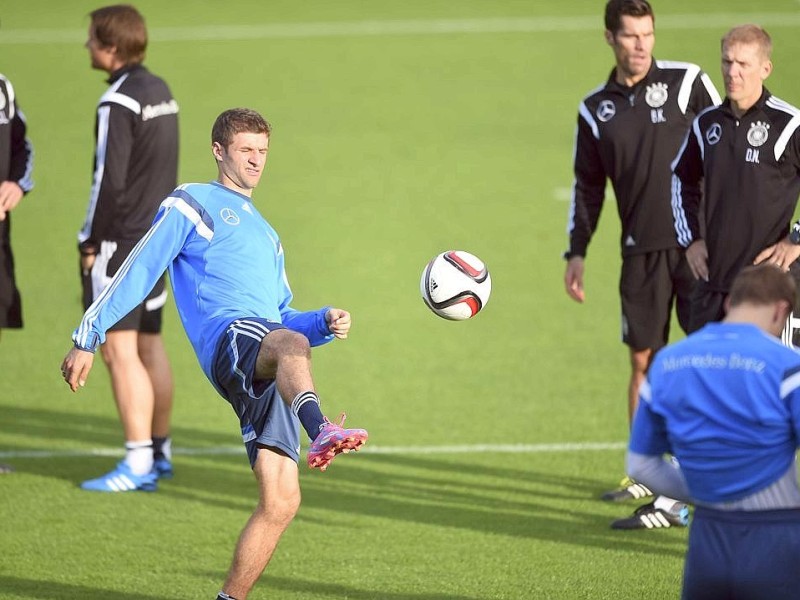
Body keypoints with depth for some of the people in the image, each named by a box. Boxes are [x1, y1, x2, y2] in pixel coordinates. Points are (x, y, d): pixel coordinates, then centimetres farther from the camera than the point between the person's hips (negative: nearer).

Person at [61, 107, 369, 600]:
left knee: (281, 502, -7)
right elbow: (138, 272, 10)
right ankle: (322, 432, -74)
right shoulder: (192, 205, 16)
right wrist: (88, 337, 3)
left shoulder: (266, 234, 36)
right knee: (290, 344, -43)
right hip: (228, 337, -7)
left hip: (264, 374, 7)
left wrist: (325, 322, 17)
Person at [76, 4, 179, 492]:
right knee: (149, 345, 17)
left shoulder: (119, 103, -16)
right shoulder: (160, 92, 11)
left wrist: (91, 241, -10)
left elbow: (109, 180, -19)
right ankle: (160, 450, 25)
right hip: (158, 234, 9)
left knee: (120, 350, -8)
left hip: (122, 241, -9)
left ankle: (139, 464, -11)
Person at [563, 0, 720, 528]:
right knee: (644, 360, 6)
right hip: (642, 250, 3)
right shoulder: (596, 109, 9)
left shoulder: (687, 82, -1)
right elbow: (588, 186, 17)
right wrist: (577, 252, 11)